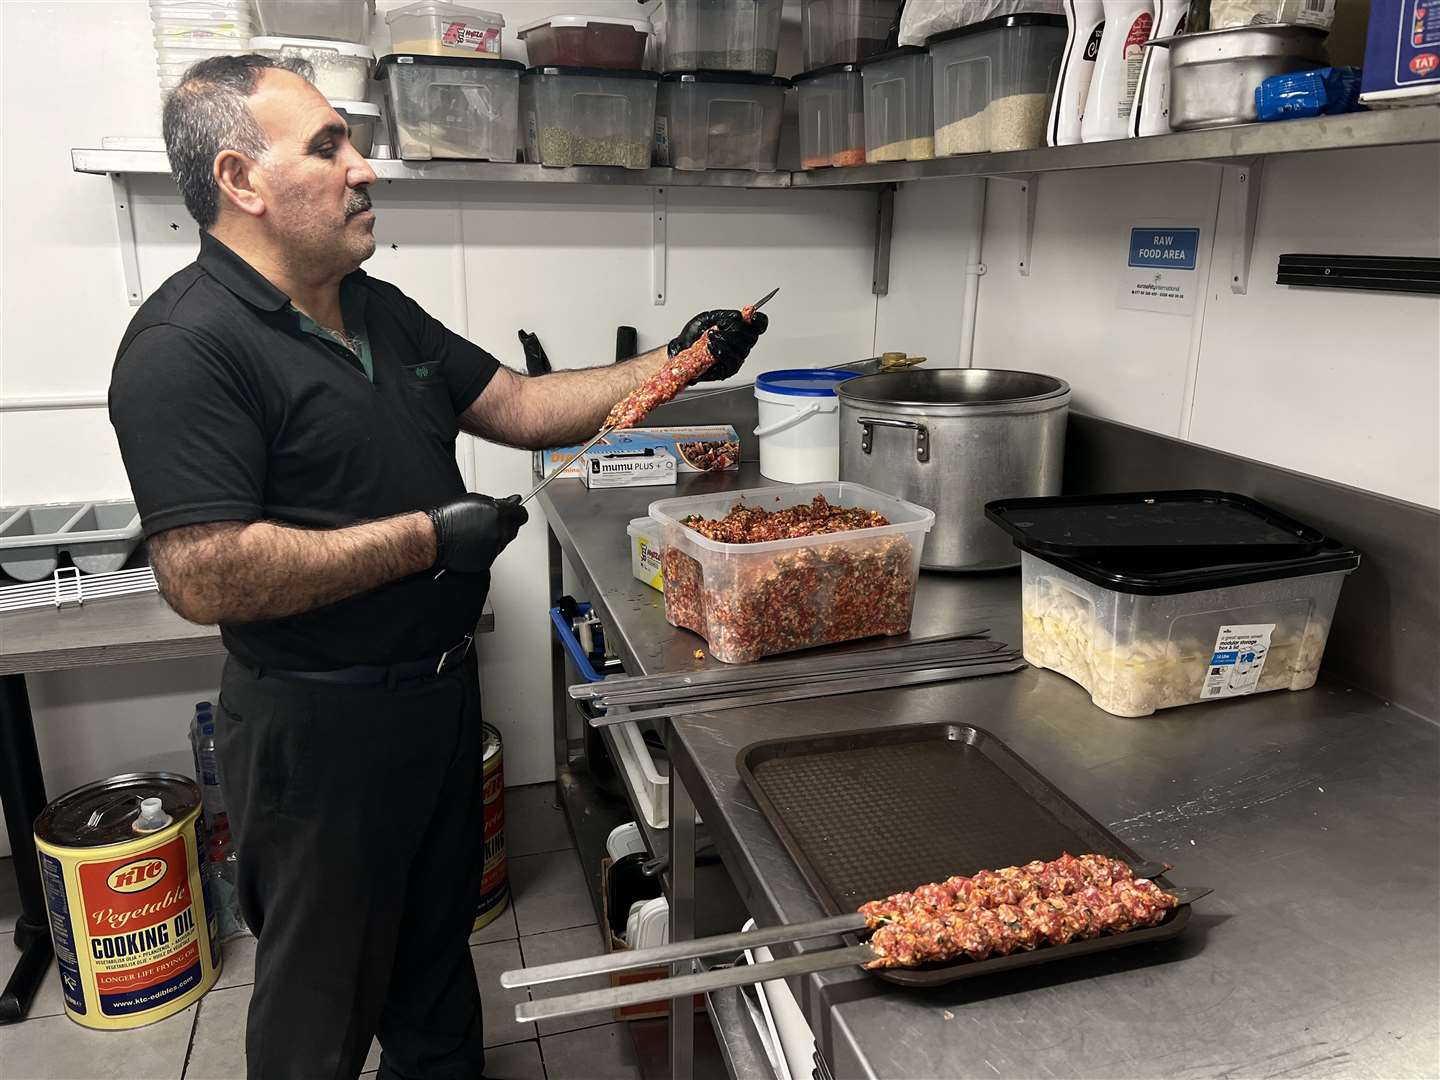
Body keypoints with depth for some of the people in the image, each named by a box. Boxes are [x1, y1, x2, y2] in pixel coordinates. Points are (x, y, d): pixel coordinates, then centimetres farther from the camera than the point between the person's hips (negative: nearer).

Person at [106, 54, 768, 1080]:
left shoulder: (382, 310, 7)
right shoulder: (188, 345, -21)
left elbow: (518, 405, 10)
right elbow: (205, 576, -28)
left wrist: (674, 362, 2)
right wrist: (427, 538, -23)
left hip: (441, 684, 8)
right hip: (319, 721, -8)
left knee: (436, 939, 27)